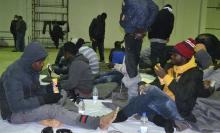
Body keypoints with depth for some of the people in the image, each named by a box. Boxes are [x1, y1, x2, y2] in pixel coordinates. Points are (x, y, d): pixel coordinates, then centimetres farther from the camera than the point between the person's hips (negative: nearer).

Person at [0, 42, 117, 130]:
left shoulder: (30, 68, 1)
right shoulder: (14, 74, -26)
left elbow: (35, 90, 8)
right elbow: (16, 105, -31)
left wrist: (50, 89, -11)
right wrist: (43, 99, -27)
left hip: (29, 104, 9)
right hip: (15, 113, -9)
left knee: (61, 95, -9)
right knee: (53, 109, -30)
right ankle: (97, 122, -39)